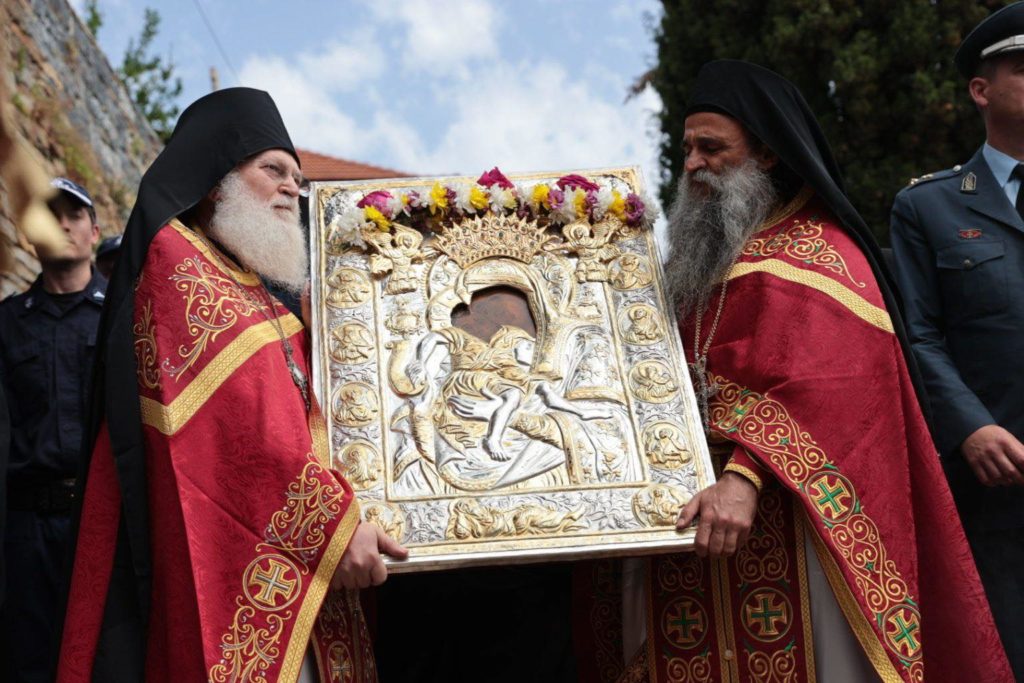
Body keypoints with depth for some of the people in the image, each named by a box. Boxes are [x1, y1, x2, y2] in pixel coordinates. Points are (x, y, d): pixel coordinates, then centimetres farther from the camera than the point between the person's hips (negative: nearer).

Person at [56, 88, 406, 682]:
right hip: (221, 569, -9)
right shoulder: (176, 262, -4)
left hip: (287, 570, 9)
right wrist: (332, 524, -18)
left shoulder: (255, 296, 23)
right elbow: (243, 425, -16)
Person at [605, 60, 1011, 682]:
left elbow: (819, 387, -20)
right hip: (687, 518, 7)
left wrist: (746, 476, -33)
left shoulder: (817, 251, -5)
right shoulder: (702, 257, 19)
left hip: (780, 516, -7)